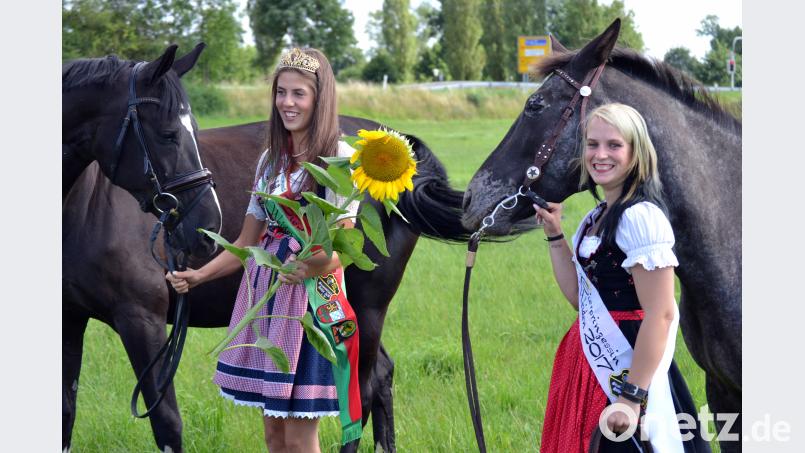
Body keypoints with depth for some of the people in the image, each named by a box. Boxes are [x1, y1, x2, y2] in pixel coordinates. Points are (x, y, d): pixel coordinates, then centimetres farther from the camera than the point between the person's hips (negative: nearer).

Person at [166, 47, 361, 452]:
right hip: (262, 290, 7)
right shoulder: (271, 159, 13)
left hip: (311, 293, -7)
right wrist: (198, 277, 3)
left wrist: (312, 267, -34)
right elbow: (247, 242, 16)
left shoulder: (340, 158, -7)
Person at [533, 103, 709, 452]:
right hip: (593, 369, 9)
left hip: (629, 374, -9)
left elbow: (660, 314, -22)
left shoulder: (641, 217, -18)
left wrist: (632, 397, -23)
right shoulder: (597, 218, 10)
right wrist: (554, 234, 10)